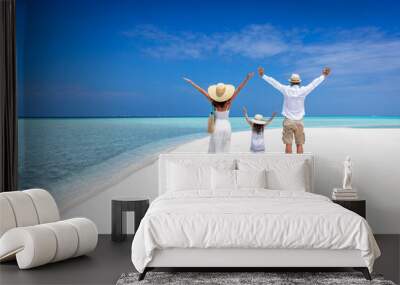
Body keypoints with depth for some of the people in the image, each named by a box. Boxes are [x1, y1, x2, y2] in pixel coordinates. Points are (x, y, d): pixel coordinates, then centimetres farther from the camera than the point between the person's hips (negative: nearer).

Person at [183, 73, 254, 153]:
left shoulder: (213, 102, -13)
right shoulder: (228, 102, -13)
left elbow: (202, 91, -8)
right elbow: (238, 89, -19)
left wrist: (191, 82, -5)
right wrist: (247, 78, -24)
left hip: (216, 126, 0)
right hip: (226, 126, 0)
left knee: (215, 149, 6)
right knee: (225, 149, 8)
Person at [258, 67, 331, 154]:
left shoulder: (286, 90, -5)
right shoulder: (303, 90, -5)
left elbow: (273, 82, 3)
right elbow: (314, 83, 5)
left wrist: (263, 76, 12)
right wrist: (324, 76, 17)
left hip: (288, 121, 0)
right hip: (299, 122, 0)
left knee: (288, 144, -1)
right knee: (299, 145, 3)